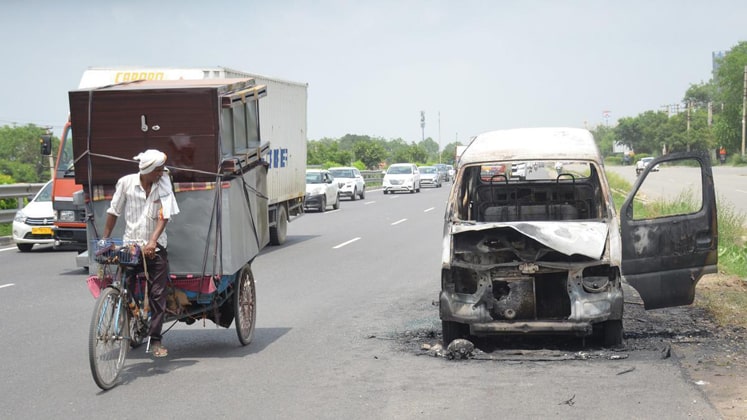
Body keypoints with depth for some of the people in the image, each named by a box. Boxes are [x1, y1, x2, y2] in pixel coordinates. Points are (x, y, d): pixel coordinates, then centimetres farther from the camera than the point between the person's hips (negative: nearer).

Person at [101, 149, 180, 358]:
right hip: (130, 245, 0)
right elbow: (113, 212, 5)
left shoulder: (164, 183, -5)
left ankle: (155, 340, 5)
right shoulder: (126, 183, -6)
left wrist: (152, 241, -24)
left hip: (155, 247, 0)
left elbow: (164, 215, -11)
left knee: (158, 294, -2)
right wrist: (104, 240, 6)